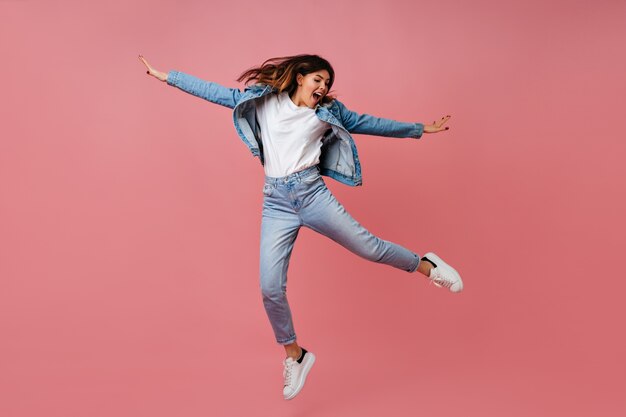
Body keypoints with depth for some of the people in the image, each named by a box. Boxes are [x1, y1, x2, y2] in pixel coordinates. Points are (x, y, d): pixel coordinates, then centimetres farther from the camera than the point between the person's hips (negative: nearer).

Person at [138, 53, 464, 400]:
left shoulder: (327, 111, 12)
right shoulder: (265, 100, 11)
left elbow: (368, 124, 20)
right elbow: (218, 93, 13)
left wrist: (418, 129, 24)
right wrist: (165, 76, 12)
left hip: (312, 193, 0)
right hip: (276, 202, 0)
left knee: (369, 247, -1)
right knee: (270, 288, -6)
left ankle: (427, 265, 27)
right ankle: (294, 355, 15)